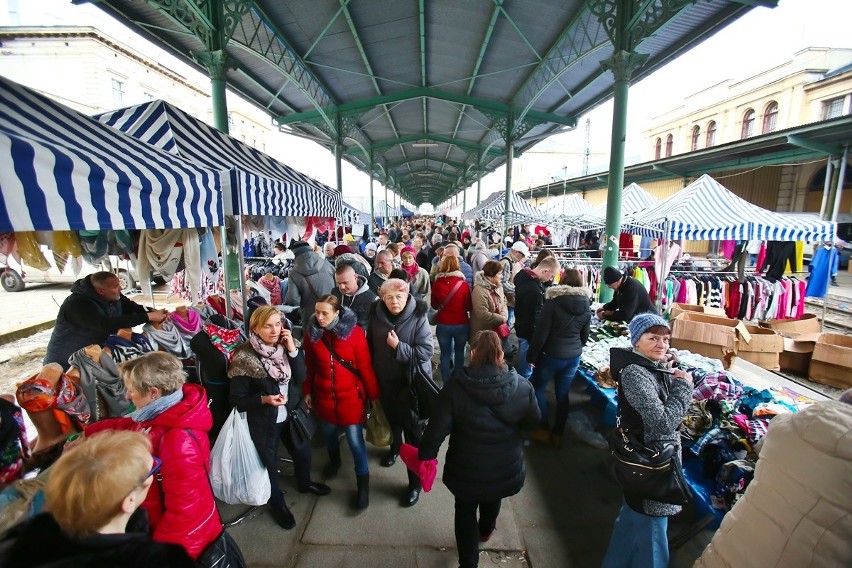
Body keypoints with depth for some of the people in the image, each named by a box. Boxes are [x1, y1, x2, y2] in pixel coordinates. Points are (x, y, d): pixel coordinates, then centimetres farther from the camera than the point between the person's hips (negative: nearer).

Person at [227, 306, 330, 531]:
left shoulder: (284, 346, -7)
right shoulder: (244, 358, -23)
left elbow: (300, 378, -12)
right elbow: (237, 400, -16)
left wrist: (292, 350, -23)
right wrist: (264, 399, -31)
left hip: (290, 415, 5)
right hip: (263, 421, -5)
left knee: (303, 451, 22)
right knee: (269, 462, 15)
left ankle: (304, 483, 53)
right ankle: (277, 503, 43)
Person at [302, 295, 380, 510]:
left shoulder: (354, 332, -18)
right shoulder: (312, 333, -7)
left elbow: (365, 366, -12)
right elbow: (309, 366, 5)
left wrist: (374, 395, -7)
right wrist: (308, 391, 10)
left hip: (351, 395, -3)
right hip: (324, 396, 4)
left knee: (355, 439, 2)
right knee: (329, 432, 23)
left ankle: (363, 483, 26)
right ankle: (334, 460, 55)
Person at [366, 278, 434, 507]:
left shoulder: (418, 317, -20)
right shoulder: (376, 315, -9)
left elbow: (426, 351, -21)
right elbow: (371, 345, 4)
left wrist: (398, 347, -27)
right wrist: (372, 373, 6)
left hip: (412, 381, -4)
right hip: (385, 379, 4)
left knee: (413, 430, 4)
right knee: (391, 418, 27)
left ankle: (415, 482, 21)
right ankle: (394, 447, 58)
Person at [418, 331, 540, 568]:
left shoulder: (455, 389, -23)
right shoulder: (522, 387, -17)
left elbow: (437, 428, -19)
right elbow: (533, 420, 0)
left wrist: (425, 455, -4)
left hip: (466, 471, -3)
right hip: (506, 470, 3)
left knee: (465, 511, 26)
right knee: (493, 500, 35)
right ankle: (486, 530, 63)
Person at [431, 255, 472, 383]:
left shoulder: (436, 284, -9)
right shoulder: (463, 284, -13)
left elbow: (434, 305, 6)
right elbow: (469, 306, -2)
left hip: (443, 325, 0)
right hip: (461, 324, 0)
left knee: (445, 354, 13)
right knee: (459, 352, 19)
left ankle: (447, 383, 18)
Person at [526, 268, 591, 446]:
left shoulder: (553, 302, -16)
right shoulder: (586, 306, 0)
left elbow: (541, 333, -15)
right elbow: (585, 335, 11)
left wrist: (532, 355, -4)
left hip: (552, 355, -4)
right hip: (574, 357, 5)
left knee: (538, 388, 16)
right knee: (563, 394, 15)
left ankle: (543, 429, 19)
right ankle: (558, 434, 25)